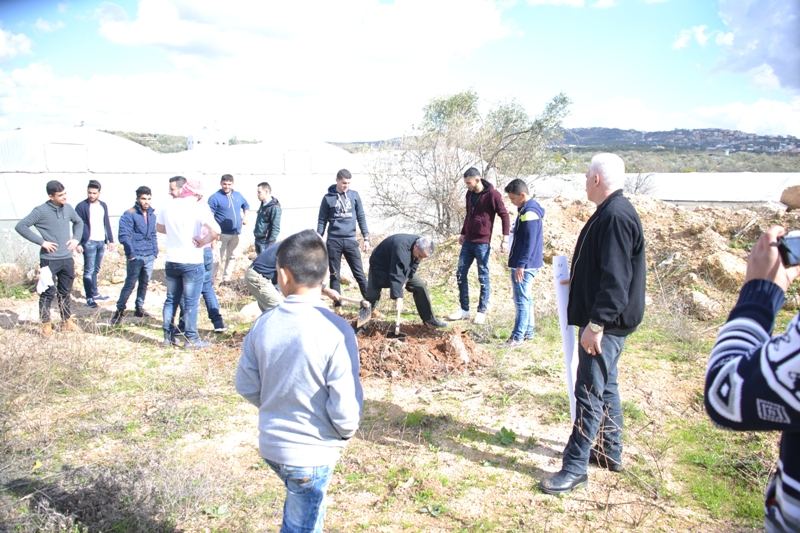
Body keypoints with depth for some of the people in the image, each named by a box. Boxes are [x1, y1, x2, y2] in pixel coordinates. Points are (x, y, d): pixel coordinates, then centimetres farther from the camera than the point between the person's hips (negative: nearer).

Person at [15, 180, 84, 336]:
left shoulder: (68, 208, 5)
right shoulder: (41, 211, -11)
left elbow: (79, 222, 23)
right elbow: (21, 226, -11)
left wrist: (76, 239, 8)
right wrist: (41, 242, -14)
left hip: (67, 259, 5)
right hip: (49, 260, -5)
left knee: (65, 292, 15)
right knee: (48, 293, 1)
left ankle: (67, 322, 26)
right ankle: (46, 325, 13)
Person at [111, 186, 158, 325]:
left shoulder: (152, 215, 12)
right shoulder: (129, 214, -9)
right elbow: (123, 235, -13)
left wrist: (155, 252, 14)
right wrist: (131, 253, -17)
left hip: (149, 257, 6)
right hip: (135, 257, -6)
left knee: (144, 284, 13)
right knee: (130, 284, -4)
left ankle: (139, 308, 25)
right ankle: (120, 310, 7)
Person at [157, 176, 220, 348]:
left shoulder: (168, 207, 5)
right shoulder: (199, 207, -12)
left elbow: (159, 228, 21)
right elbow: (216, 230, -25)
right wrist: (203, 241, -10)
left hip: (171, 262, 5)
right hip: (192, 262, -5)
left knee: (171, 300, 15)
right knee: (191, 302, 1)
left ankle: (168, 336, 22)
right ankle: (191, 339, 7)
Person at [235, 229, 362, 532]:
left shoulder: (264, 323, -9)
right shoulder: (336, 331, -24)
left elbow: (246, 386, 2)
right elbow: (345, 408, -21)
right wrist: (346, 433, 1)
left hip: (270, 444, 5)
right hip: (312, 452, -4)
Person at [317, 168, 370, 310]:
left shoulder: (354, 195, 5)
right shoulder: (328, 198, 1)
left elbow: (361, 217, 8)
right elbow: (322, 221, 5)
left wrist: (366, 238, 2)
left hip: (350, 240, 1)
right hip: (333, 241, -1)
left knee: (359, 273, 1)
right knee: (335, 275, 5)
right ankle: (337, 304, 12)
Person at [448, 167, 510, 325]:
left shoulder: (492, 194, -11)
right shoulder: (469, 194, 10)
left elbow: (504, 215, -10)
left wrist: (505, 238, -16)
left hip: (482, 243, -7)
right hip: (468, 241, 7)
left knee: (483, 277, 2)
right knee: (460, 274, 7)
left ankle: (482, 311, 12)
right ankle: (464, 309, 17)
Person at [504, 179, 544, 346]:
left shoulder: (529, 213, -19)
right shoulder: (528, 208, 13)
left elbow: (529, 242, -24)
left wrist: (521, 264, -24)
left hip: (524, 265, -10)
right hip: (526, 263, 10)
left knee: (521, 299, -5)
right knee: (526, 298, 16)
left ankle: (518, 336, 0)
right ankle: (528, 332, 24)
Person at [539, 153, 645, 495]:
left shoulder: (616, 217, -21)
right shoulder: (610, 213, 12)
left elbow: (616, 279, -26)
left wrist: (596, 324, -26)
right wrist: (577, 280, 32)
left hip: (605, 323, -11)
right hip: (605, 320, 11)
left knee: (589, 391, -5)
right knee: (605, 386, 19)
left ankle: (575, 468, 3)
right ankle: (611, 453, 32)